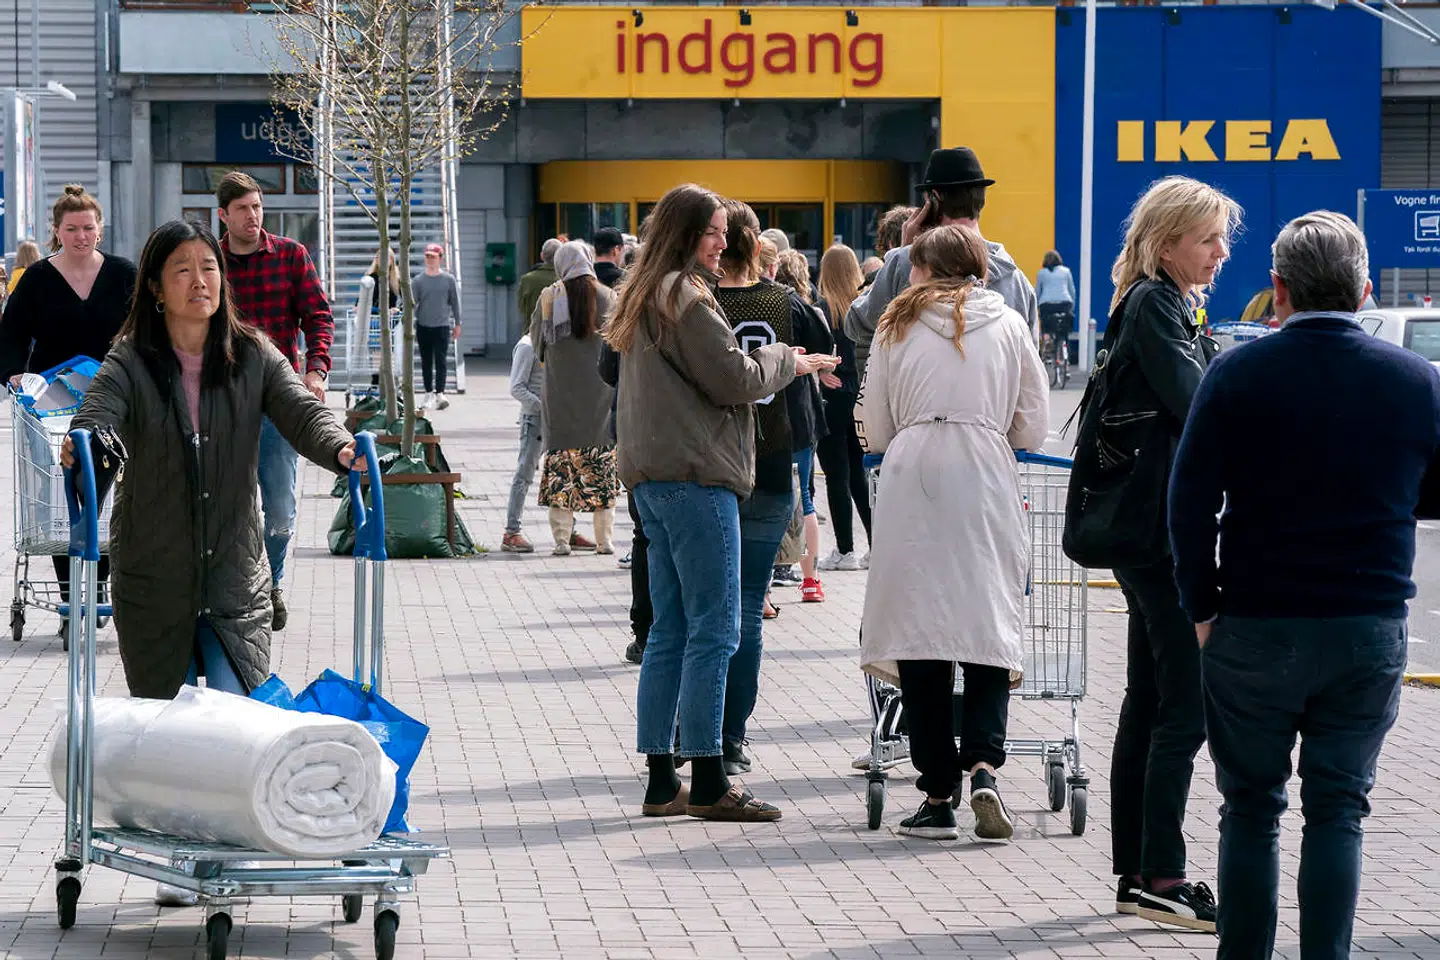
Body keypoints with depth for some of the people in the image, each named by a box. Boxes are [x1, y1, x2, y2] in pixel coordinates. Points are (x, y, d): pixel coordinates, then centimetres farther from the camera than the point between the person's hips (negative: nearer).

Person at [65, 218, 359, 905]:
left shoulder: (253, 356, 4)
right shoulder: (130, 363, -3)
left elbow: (299, 410, -10)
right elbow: (97, 416, -20)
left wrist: (338, 445, -31)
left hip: (234, 570, 1)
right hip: (152, 577, -1)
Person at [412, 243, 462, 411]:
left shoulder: (449, 279, 2)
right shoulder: (417, 280, 3)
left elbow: (455, 302, 8)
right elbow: (412, 304, -1)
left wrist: (457, 324, 9)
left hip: (442, 326, -2)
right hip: (423, 326, 2)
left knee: (440, 361, -10)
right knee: (426, 362, 8)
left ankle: (440, 394, -15)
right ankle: (429, 393, 18)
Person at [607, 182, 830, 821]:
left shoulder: (642, 297, 19)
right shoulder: (685, 295, -11)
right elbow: (733, 379, -13)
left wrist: (771, 363, 13)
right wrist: (782, 360, 5)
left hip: (653, 479, 10)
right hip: (696, 477, -10)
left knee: (670, 631, 11)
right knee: (714, 629, -7)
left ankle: (661, 782, 11)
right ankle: (707, 784, -6)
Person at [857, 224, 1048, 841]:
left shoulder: (898, 325, 12)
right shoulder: (1008, 325, 12)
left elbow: (876, 430, 13)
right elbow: (1033, 426, 11)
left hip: (913, 481, 0)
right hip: (985, 485, 0)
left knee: (919, 629, 1)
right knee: (989, 626, 3)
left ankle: (938, 795, -1)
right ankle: (983, 765, -19)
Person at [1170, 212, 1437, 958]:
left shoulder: (1237, 374, -7)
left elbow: (1190, 503, -9)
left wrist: (1201, 608, 1)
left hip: (1256, 629, -1)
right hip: (1371, 630, 1)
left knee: (1251, 809, 11)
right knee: (1337, 811, 8)